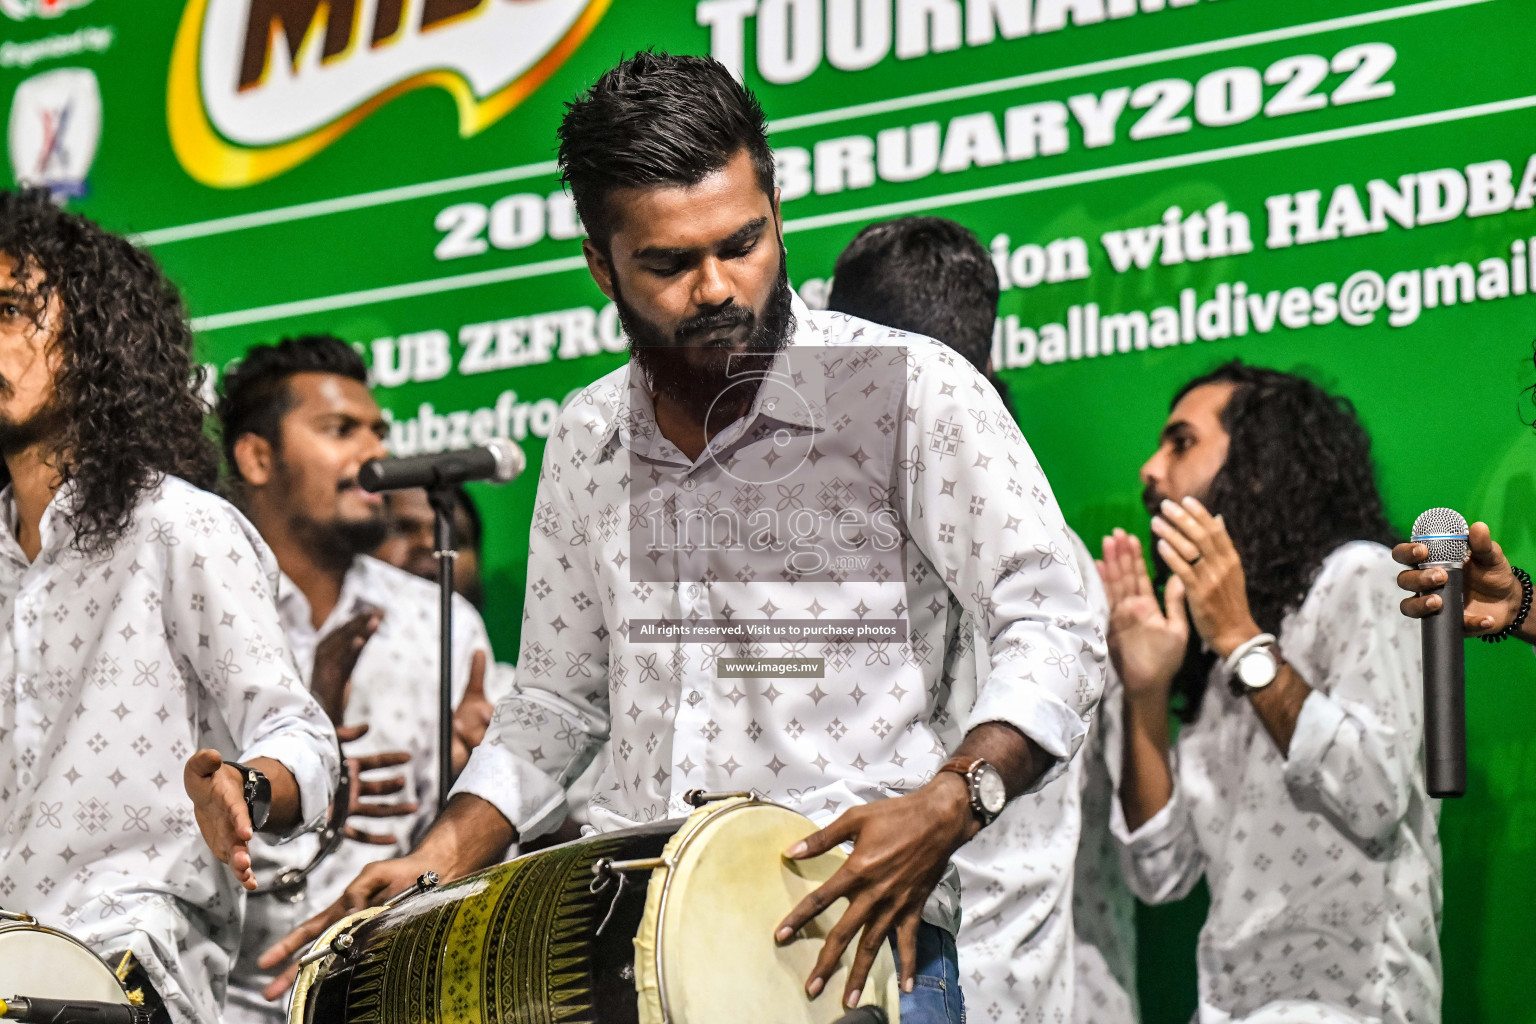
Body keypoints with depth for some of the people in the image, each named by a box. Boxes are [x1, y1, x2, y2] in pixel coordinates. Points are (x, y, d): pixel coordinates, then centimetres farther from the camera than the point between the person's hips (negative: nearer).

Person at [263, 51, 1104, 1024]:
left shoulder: (910, 390, -4)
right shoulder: (587, 442, 14)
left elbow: (1055, 632, -7)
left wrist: (949, 804, -23)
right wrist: (438, 861, 9)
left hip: (851, 928, -5)